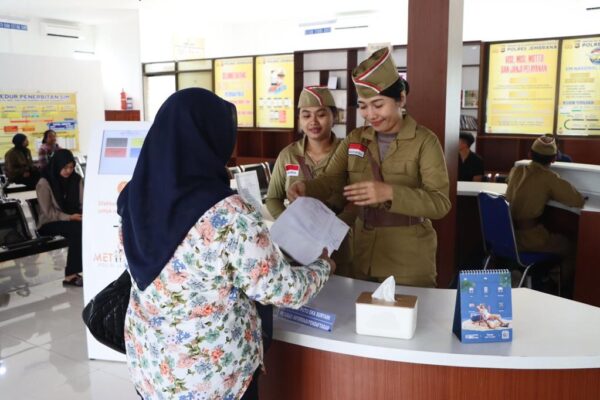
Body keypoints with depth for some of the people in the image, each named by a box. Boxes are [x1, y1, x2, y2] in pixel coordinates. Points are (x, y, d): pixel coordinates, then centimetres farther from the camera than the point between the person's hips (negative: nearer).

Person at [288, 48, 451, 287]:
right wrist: (305, 188, -24)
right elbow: (330, 180, -2)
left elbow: (440, 203, -17)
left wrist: (390, 192, -31)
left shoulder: (424, 141, -9)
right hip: (364, 256, 4)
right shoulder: (355, 139, 6)